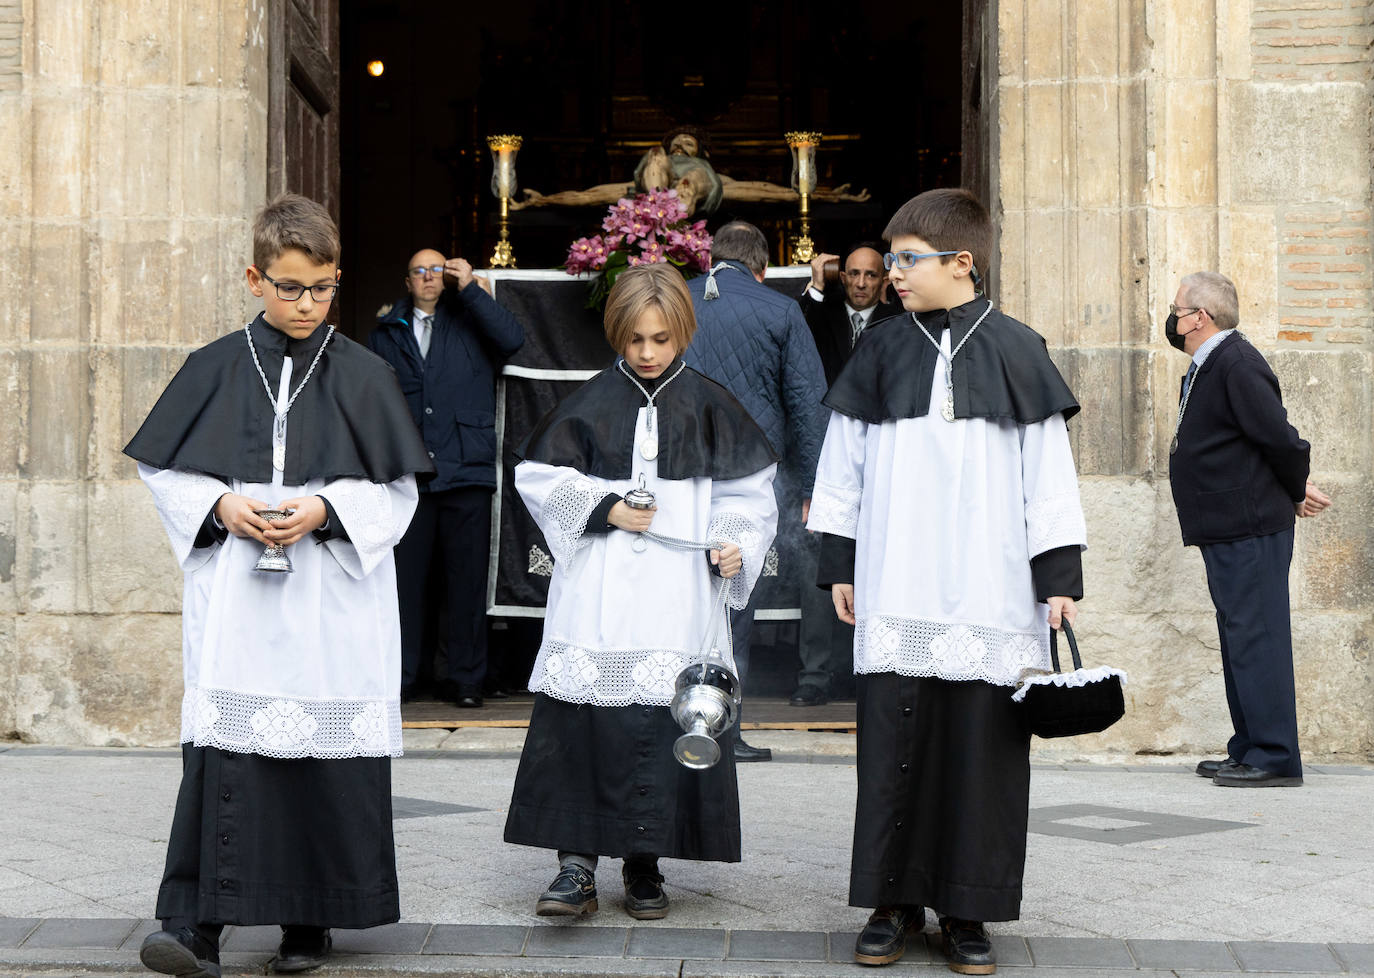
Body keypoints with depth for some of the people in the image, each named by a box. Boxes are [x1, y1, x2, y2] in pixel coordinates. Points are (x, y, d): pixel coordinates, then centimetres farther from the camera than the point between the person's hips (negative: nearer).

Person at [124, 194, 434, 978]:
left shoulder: (364, 376, 3)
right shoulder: (216, 369, 5)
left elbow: (396, 489, 4)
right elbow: (165, 470, 10)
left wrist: (325, 510, -12)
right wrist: (220, 506, -8)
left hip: (333, 598, 0)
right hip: (235, 596, 0)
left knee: (327, 753, 1)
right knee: (223, 747, -9)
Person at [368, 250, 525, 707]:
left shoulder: (470, 321, 11)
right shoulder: (386, 332, 15)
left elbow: (512, 339, -9)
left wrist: (470, 289, -6)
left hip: (466, 472, -1)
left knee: (467, 578, 1)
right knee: (404, 578, 1)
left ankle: (464, 677, 10)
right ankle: (399, 677, 10)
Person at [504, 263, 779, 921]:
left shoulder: (706, 406, 6)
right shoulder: (592, 403, 5)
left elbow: (744, 490, 10)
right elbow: (537, 477, 7)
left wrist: (734, 544, -8)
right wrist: (603, 510, -6)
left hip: (679, 591, 0)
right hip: (599, 594, 0)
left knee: (664, 723, -2)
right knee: (582, 719, -8)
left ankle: (644, 866, 10)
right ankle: (576, 866, -4)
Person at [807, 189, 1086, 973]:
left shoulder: (1016, 352, 3)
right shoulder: (881, 353, 7)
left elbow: (1049, 474, 4)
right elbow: (843, 468, 12)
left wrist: (1059, 576, 1)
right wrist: (839, 564, 9)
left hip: (991, 598, -1)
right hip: (895, 596, 1)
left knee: (985, 749, 1)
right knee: (893, 743, 1)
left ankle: (968, 912, 11)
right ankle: (895, 902, 13)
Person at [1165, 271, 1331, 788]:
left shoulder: (1237, 365, -17)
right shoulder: (1204, 369, 16)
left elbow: (1280, 437, -20)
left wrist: (1295, 493, -4)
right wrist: (1294, 490, 13)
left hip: (1250, 530, -11)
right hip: (1227, 531, 11)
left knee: (1256, 639, -8)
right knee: (1239, 641, 15)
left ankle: (1274, 758, -5)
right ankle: (1249, 750, 24)